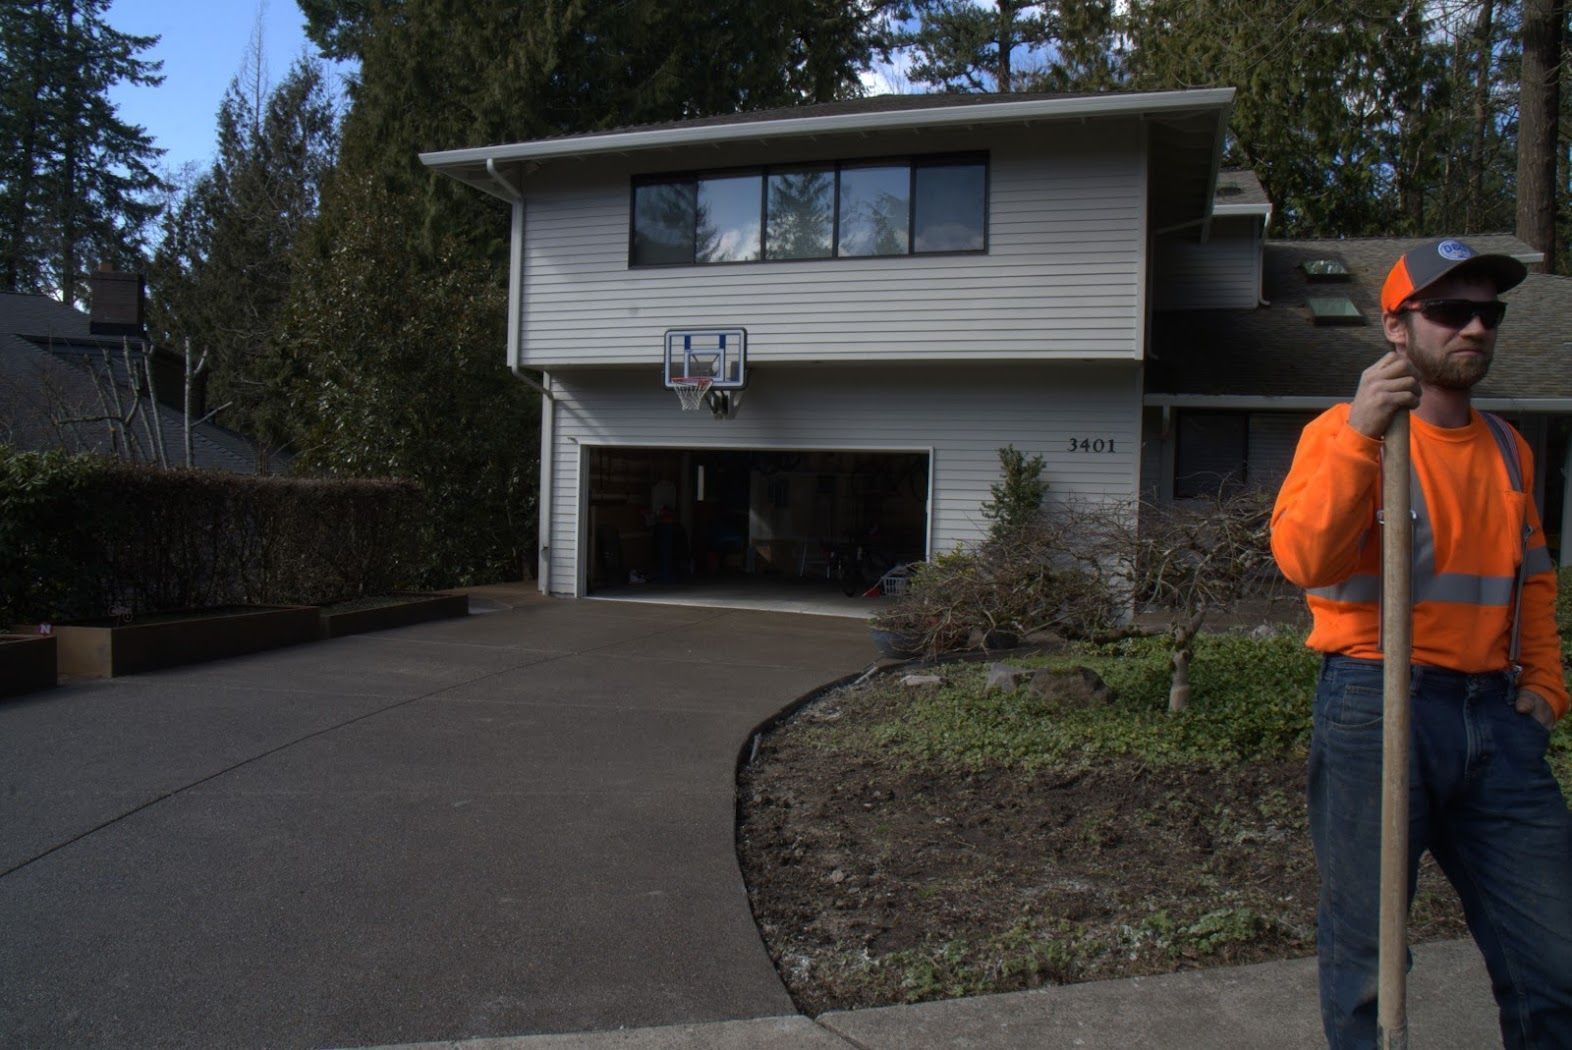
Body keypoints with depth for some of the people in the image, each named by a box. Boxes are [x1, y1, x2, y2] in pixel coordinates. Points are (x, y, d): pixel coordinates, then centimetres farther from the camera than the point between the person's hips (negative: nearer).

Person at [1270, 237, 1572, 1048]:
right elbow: (1301, 556, -21)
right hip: (1377, 708, -6)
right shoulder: (1347, 432, -4)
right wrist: (1360, 436, -28)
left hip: (1497, 718, 6)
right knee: (1369, 958, 5)